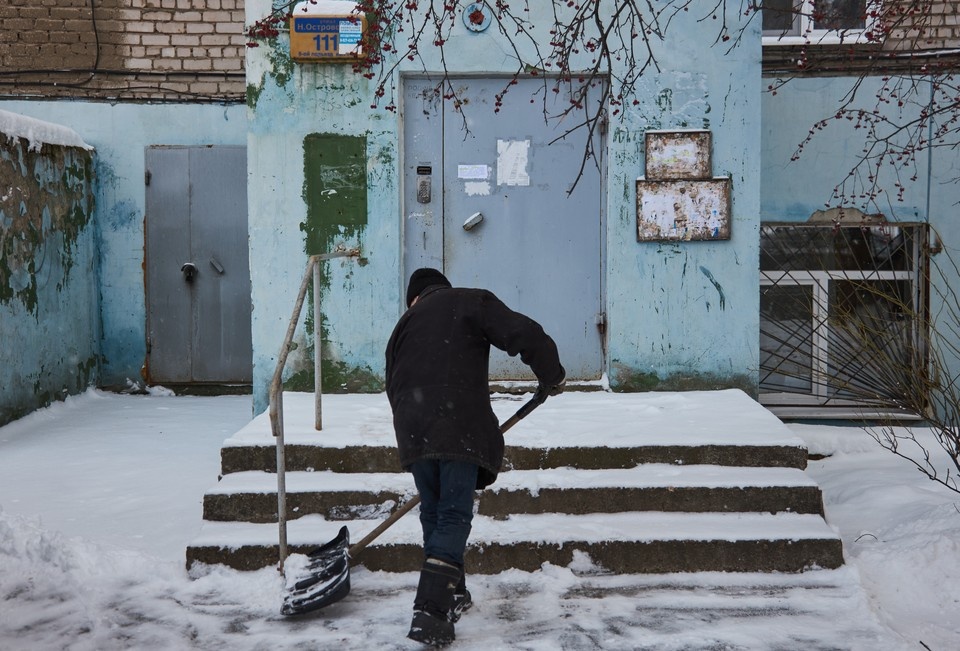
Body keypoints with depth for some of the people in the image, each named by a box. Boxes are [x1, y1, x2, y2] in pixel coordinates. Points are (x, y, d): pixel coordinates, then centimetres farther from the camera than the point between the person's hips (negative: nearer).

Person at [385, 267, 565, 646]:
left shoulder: (403, 326, 25)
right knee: (454, 517, -2)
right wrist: (551, 377, 11)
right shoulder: (470, 302, 9)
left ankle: (452, 595, 29)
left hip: (413, 432, 5)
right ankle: (430, 611, -14)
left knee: (433, 513, 19)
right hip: (460, 429, -5)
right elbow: (526, 335, -4)